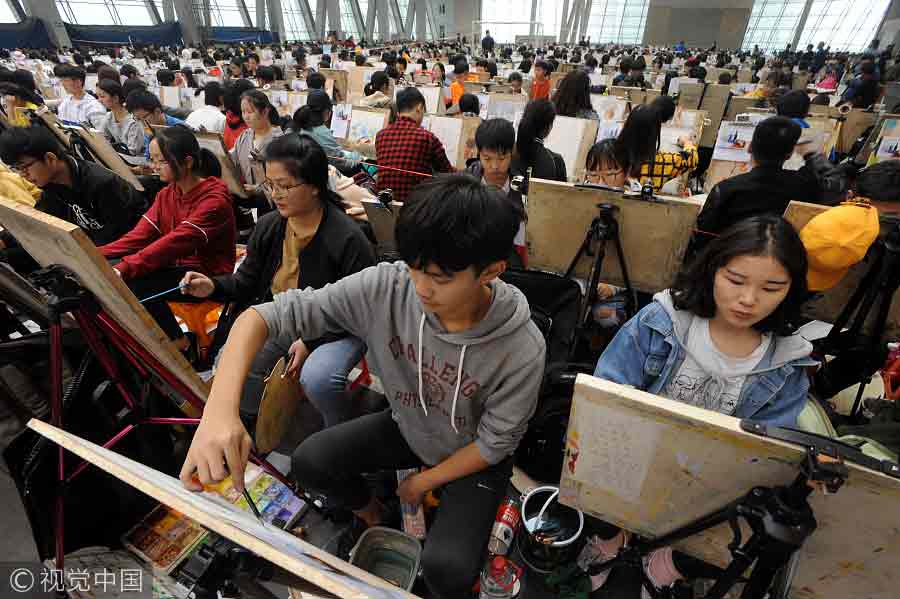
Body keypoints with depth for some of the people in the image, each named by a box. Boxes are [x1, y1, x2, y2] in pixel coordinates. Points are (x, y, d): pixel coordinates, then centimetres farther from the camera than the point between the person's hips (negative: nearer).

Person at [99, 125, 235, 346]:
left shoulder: (215, 199, -15)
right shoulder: (166, 194, 11)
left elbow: (176, 242, -26)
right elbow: (139, 236, 2)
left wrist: (125, 268, -32)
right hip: (174, 268, 7)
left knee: (134, 284, -24)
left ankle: (178, 344, -4)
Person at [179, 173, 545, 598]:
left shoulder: (522, 351, -32)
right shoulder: (384, 287, -28)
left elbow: (494, 443, -16)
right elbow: (264, 316, -28)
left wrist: (424, 481, -6)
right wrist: (220, 408, -44)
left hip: (473, 458, -2)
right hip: (406, 425, 3)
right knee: (309, 463, -12)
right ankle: (371, 514, 22)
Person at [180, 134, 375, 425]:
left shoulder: (348, 238, -21)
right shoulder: (268, 226, -1)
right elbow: (248, 281, 11)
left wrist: (309, 337, -22)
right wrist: (214, 286, -10)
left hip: (337, 331, -6)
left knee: (317, 379, -31)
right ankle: (245, 425, 25)